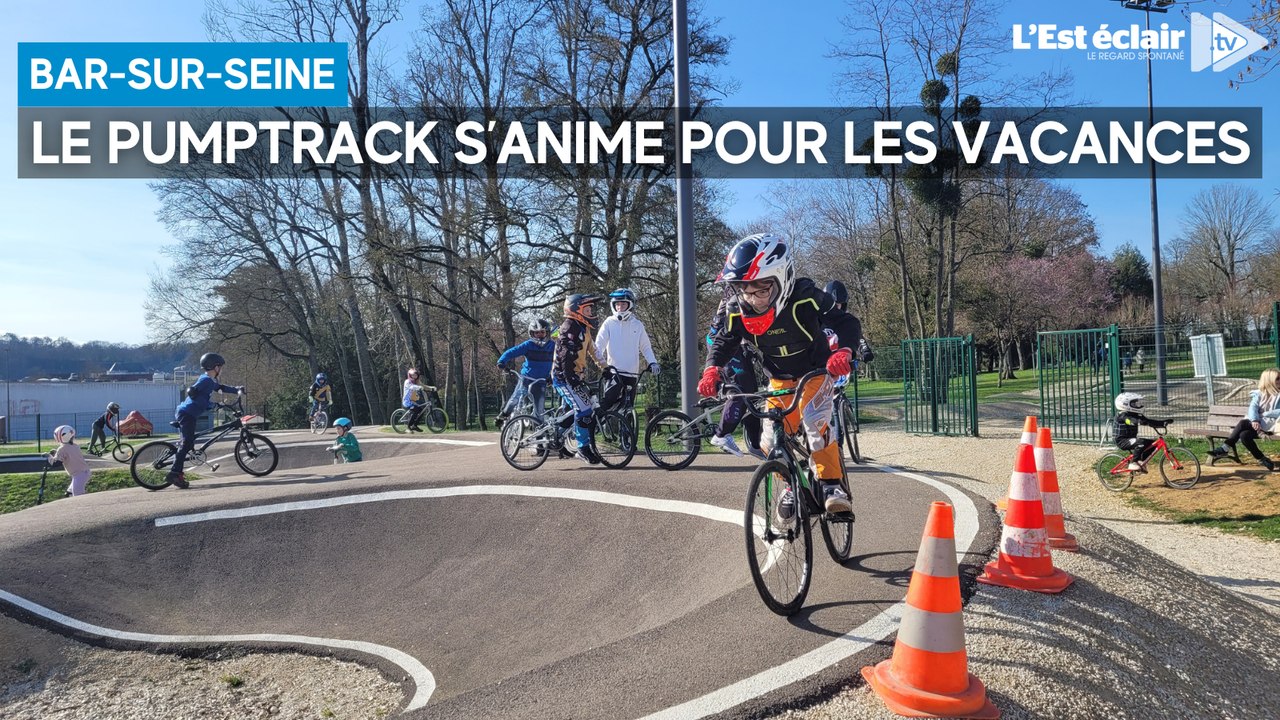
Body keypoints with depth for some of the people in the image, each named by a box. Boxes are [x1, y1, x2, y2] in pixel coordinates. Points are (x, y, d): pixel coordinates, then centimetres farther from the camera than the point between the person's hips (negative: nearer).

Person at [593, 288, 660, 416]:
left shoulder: (637, 325, 9)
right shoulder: (609, 323, 5)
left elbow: (646, 347, 11)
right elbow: (599, 344, -4)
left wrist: (653, 363, -6)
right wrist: (599, 359, -23)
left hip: (632, 373, 2)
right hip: (613, 372, -2)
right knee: (606, 403, -17)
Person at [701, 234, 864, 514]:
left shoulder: (805, 298, -31)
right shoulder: (738, 310, -21)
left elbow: (847, 323, -30)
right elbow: (724, 342, -7)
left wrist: (844, 351, -51)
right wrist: (712, 370, -27)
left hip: (815, 372, -3)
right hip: (779, 379, 4)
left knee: (814, 421, -29)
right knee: (772, 439, -7)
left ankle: (832, 485, -15)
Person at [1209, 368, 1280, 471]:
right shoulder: (1259, 394, 14)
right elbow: (1253, 408, -2)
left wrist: (1264, 414, -13)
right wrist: (1255, 420, -21)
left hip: (1270, 425, -4)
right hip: (1257, 423, 4)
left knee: (1243, 423, -29)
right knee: (1244, 435, -29)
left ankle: (1225, 448, -25)